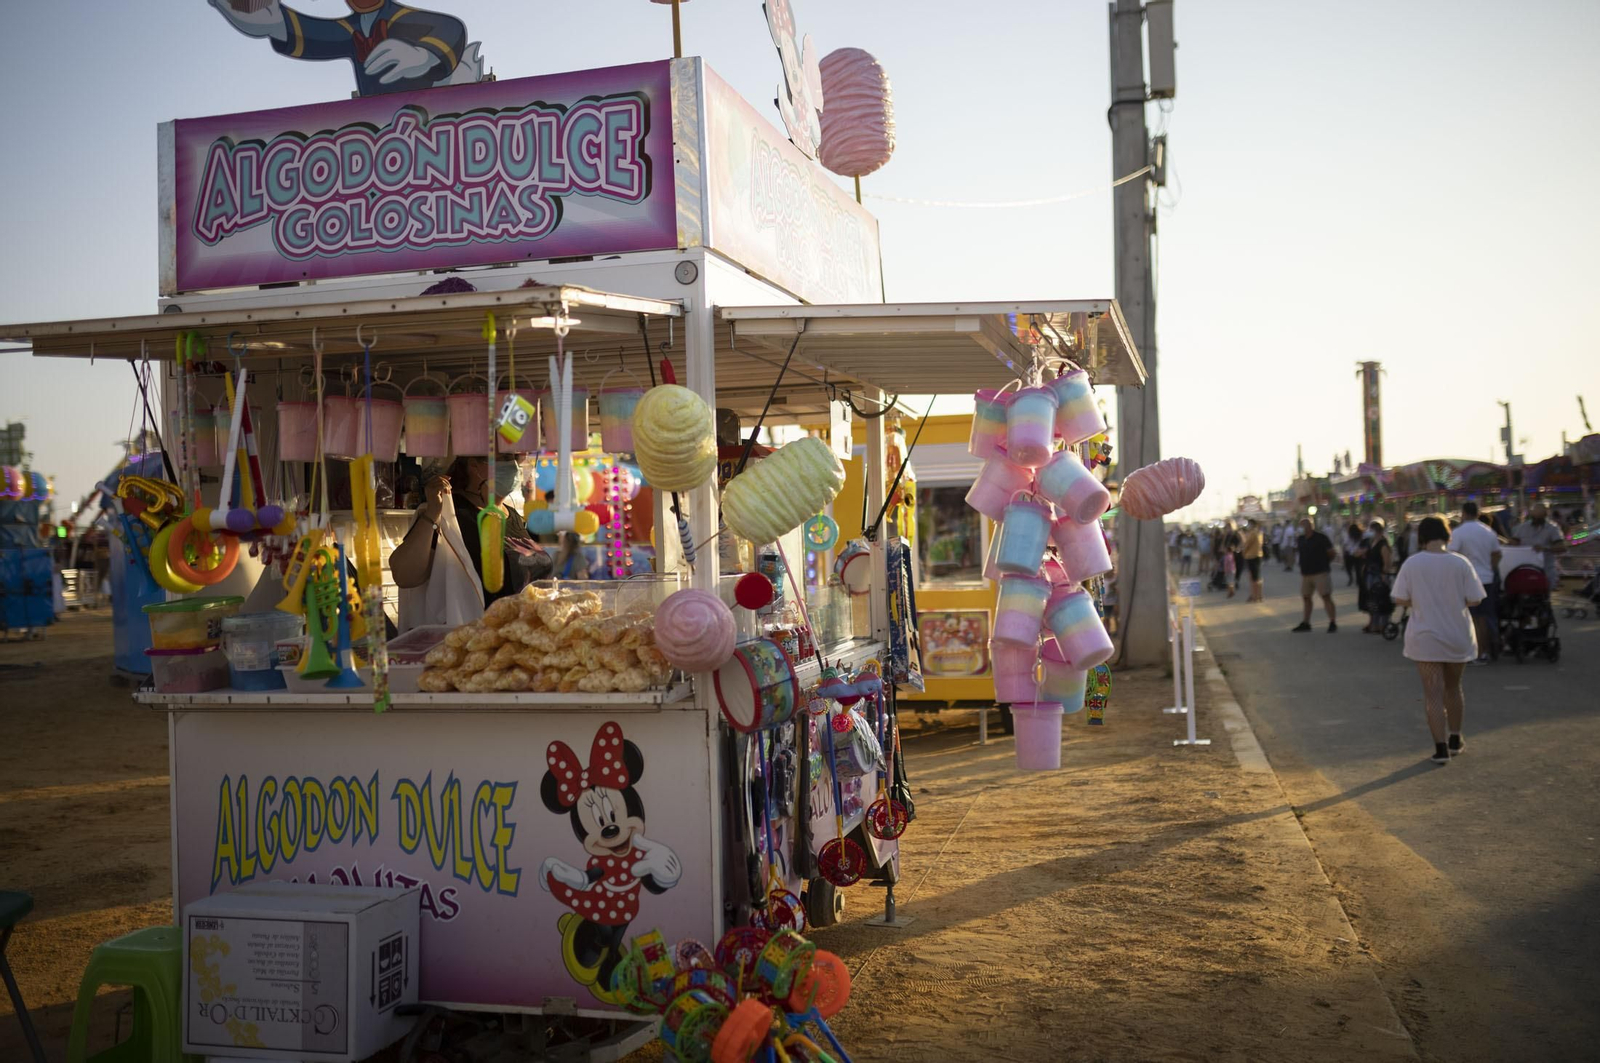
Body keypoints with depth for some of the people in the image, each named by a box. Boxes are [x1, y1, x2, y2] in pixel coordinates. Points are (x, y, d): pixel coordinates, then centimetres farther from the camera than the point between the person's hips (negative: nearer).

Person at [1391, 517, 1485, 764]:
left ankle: (1441, 748, -3)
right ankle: (1455, 739, 32)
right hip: (1458, 637, 2)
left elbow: (1401, 599, -9)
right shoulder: (1460, 563, -9)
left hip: (1425, 638, -2)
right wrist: (1455, 599, 11)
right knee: (1453, 688, 21)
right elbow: (1474, 600, -8)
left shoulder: (1411, 564, -10)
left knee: (1433, 693, 2)